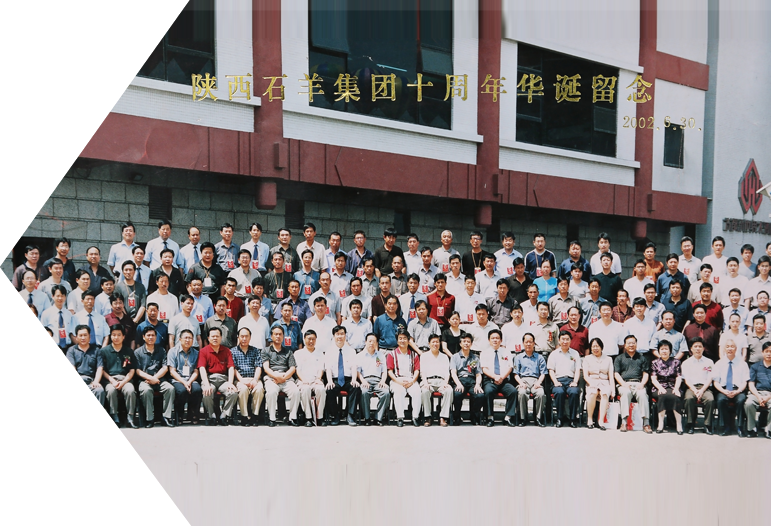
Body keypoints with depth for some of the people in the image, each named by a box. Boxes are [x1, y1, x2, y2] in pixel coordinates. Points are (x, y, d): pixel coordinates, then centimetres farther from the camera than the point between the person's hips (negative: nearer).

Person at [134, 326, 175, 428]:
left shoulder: (161, 350, 16)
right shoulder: (138, 352, 10)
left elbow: (165, 368, 6)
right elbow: (138, 371, 1)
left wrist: (155, 378, -10)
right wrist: (150, 378, -14)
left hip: (160, 379, 2)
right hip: (144, 380, -2)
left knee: (170, 388, -29)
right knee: (146, 390, -36)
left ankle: (167, 417, -23)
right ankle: (149, 418, -25)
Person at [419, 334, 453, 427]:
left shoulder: (444, 357, 24)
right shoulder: (424, 356, 19)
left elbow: (447, 372, 12)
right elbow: (422, 371, 7)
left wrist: (445, 382, -9)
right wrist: (425, 382, -13)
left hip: (441, 380, 1)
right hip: (428, 380, -1)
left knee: (449, 390, -33)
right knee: (424, 391, -37)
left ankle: (443, 417, -30)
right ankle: (427, 417, -26)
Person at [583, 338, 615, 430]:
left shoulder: (608, 359, 19)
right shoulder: (587, 358, 17)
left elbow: (611, 376, 11)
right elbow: (585, 375, 6)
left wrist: (613, 390, -4)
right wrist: (591, 383, -16)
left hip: (604, 383, 0)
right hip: (591, 382, 0)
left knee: (605, 394, -36)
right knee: (592, 393, -36)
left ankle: (601, 421, -39)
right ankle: (590, 419, -26)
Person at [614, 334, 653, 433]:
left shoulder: (641, 358, 25)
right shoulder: (619, 358, 21)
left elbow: (646, 374, 16)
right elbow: (616, 374, 10)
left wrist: (642, 384, -5)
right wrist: (623, 384, -9)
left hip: (638, 384, 1)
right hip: (624, 384, -1)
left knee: (642, 394, -34)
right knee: (626, 393, -36)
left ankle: (646, 423, -38)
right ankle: (624, 422, -41)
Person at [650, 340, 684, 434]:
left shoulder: (676, 362, 15)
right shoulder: (655, 363, 14)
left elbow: (679, 377, 5)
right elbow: (653, 378, 5)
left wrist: (676, 388, -13)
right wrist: (660, 388, -14)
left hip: (673, 388, 0)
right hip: (660, 388, 0)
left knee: (675, 397, -34)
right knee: (662, 396, -35)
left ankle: (679, 425, -34)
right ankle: (661, 424, -34)